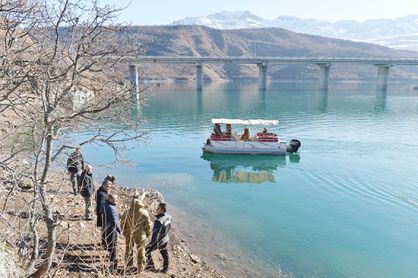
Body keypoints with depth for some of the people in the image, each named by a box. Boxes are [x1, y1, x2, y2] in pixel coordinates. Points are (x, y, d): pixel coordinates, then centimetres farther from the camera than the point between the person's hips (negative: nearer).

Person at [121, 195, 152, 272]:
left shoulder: (127, 213, -12)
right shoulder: (144, 213, -15)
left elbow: (123, 224, -3)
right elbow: (148, 225, -7)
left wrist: (124, 233, 14)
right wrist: (148, 234, 9)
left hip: (129, 235, 1)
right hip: (140, 235, -1)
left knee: (128, 250, 19)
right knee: (141, 251, 14)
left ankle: (129, 266, 29)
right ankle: (141, 267, 21)